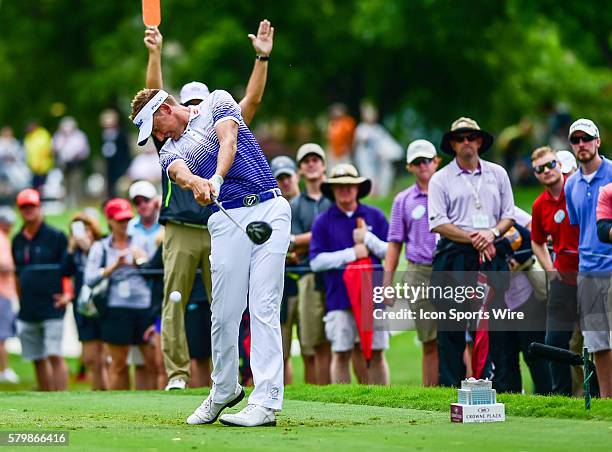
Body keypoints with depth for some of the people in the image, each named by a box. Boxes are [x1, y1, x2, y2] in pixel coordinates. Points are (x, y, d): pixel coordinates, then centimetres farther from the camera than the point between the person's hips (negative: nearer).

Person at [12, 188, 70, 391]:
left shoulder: (55, 237, -3)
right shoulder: (18, 241, 12)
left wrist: (68, 294, -15)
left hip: (52, 308, -6)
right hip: (28, 312, 6)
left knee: (54, 356, -13)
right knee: (38, 360, 9)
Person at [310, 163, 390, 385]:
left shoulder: (375, 216, 10)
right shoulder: (323, 221, 6)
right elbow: (316, 261, -2)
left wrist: (368, 239, -8)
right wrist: (351, 253, -7)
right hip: (339, 298, -1)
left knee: (376, 354, 3)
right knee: (341, 354, -1)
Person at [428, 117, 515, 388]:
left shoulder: (497, 174, 15)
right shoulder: (440, 179, 5)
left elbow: (508, 214, 14)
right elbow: (438, 223, -4)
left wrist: (492, 233, -7)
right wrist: (472, 238, -12)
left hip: (490, 256, 3)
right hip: (454, 256, -2)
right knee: (451, 326, -4)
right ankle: (451, 386, -2)